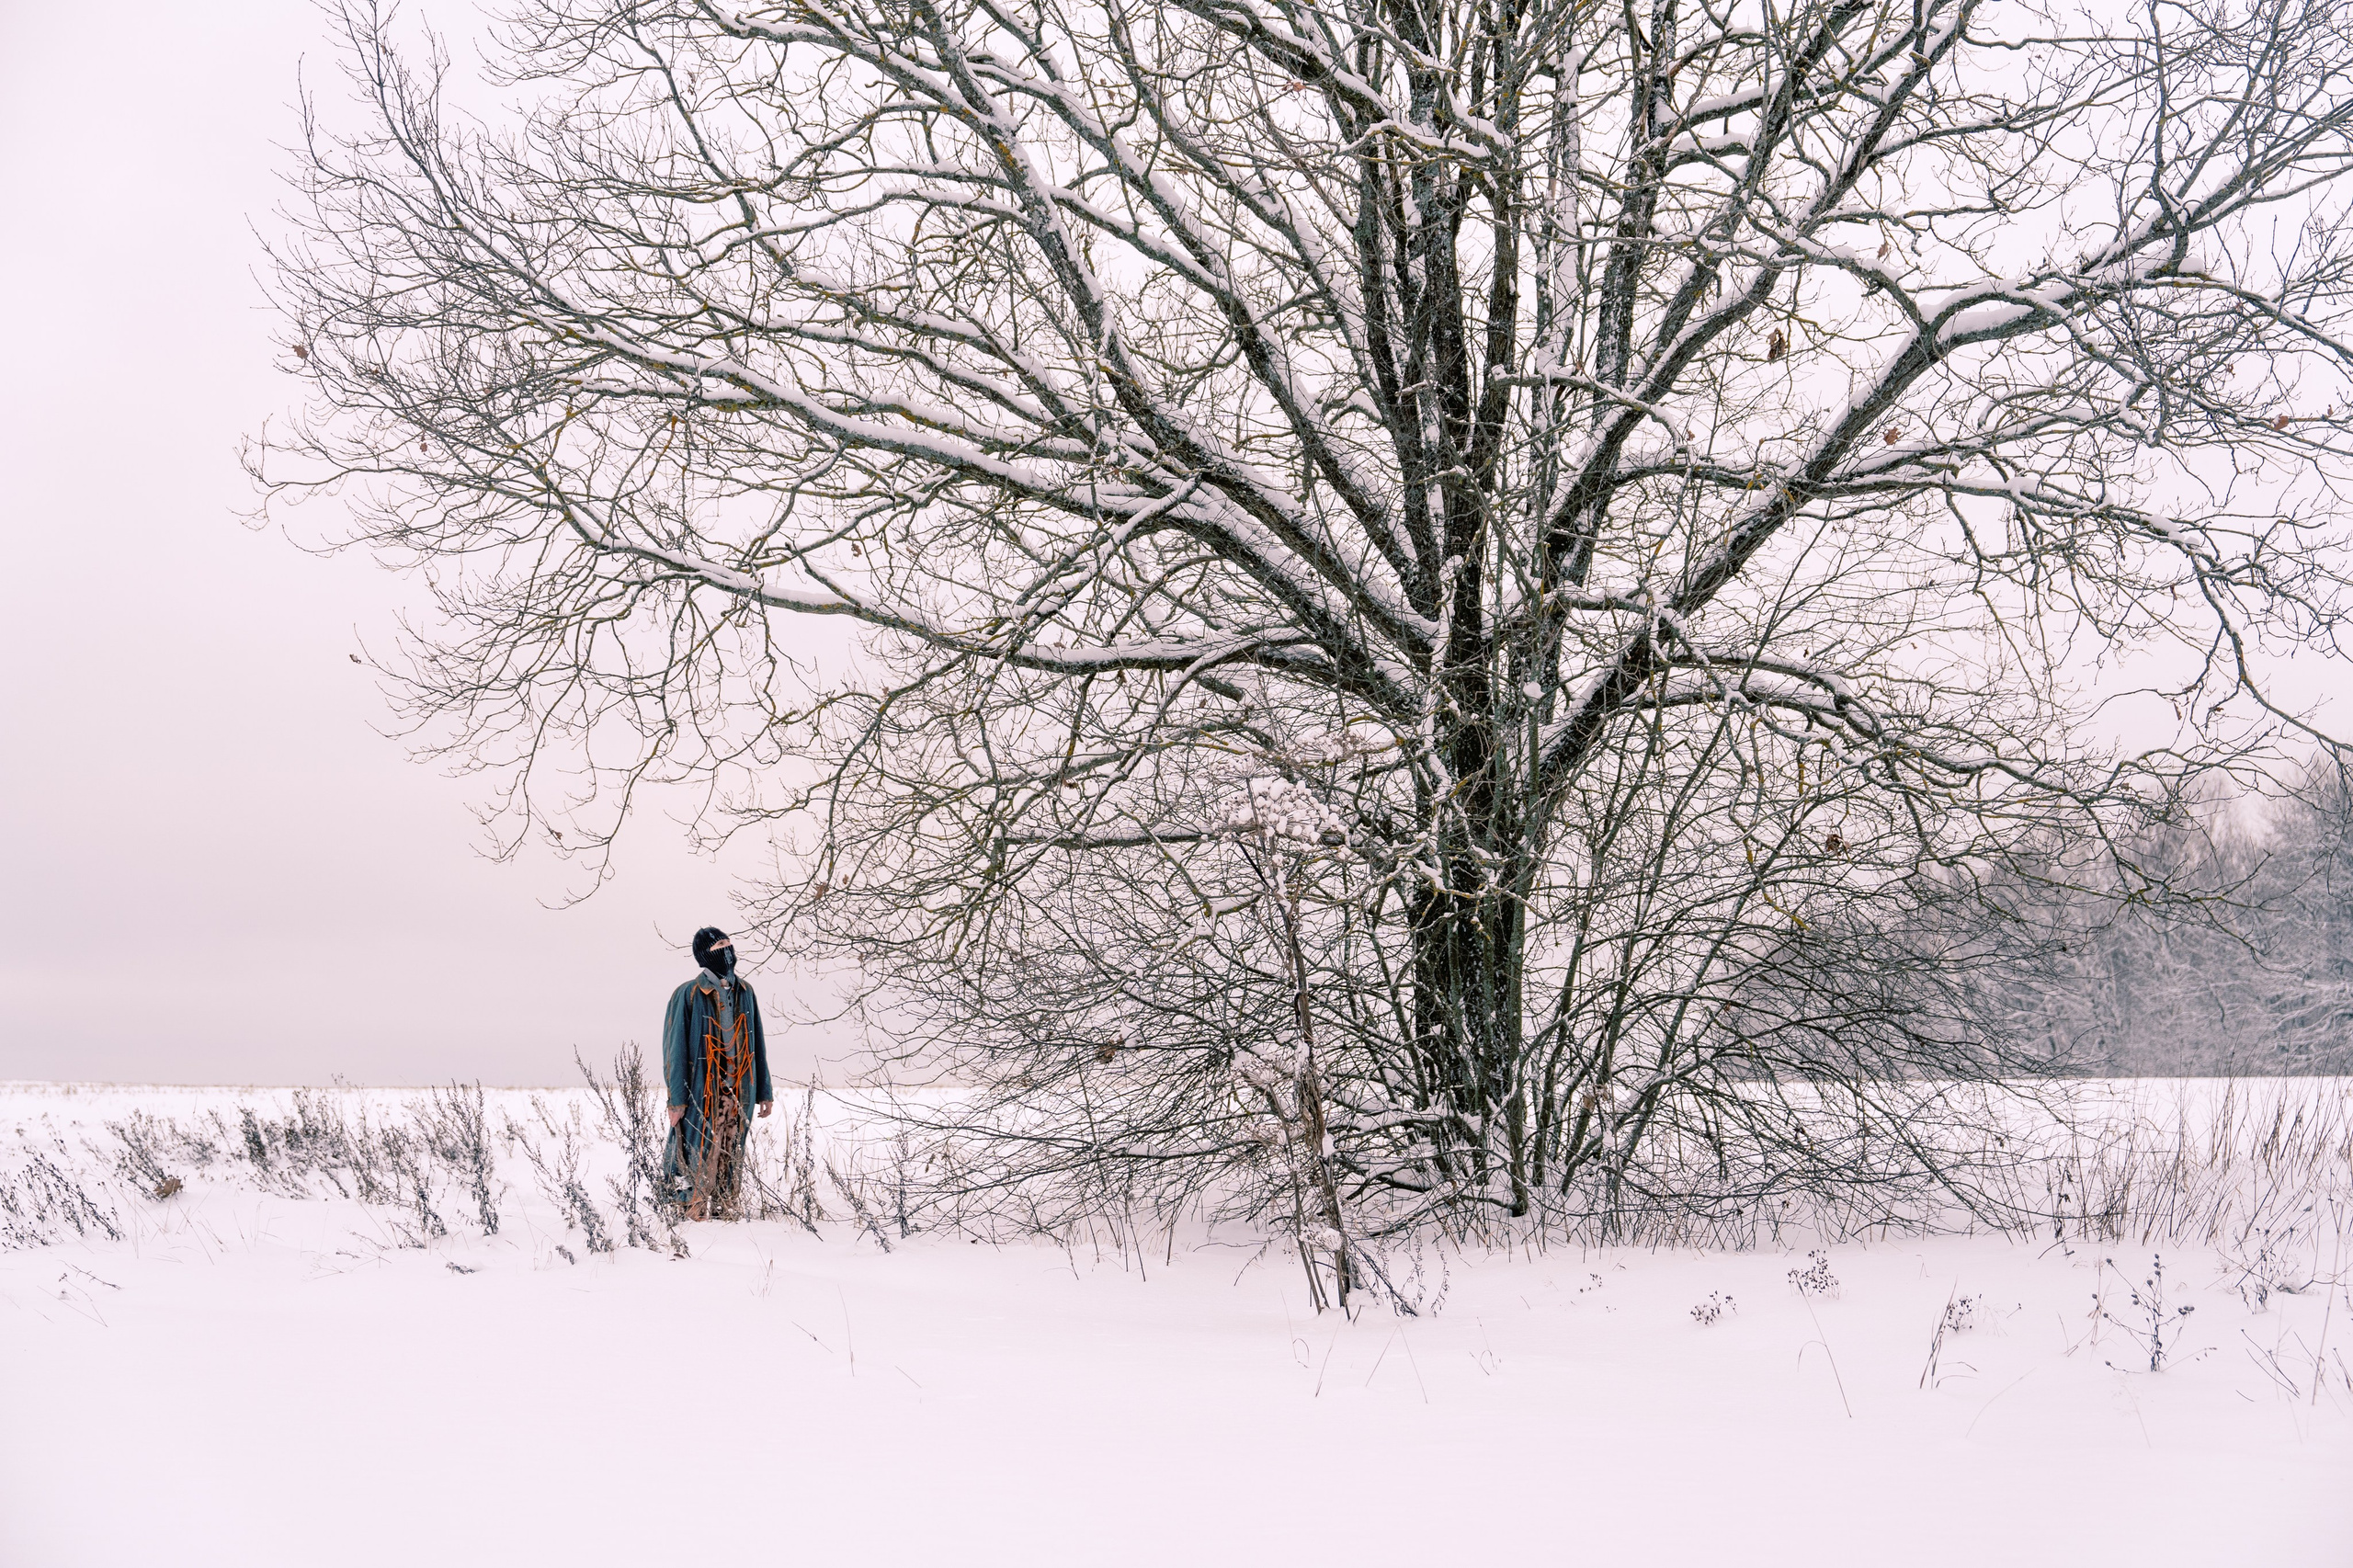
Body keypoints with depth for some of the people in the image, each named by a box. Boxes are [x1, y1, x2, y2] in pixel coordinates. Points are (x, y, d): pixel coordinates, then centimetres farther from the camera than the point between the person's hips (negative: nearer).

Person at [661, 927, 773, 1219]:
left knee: (732, 1160, 7)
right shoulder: (688, 995, -6)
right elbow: (677, 1049, -7)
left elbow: (757, 1045, 15)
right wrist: (677, 1100, -11)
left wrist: (764, 1092, 13)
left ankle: (726, 1213, 15)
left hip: (738, 1093, 5)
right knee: (699, 1160, -5)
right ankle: (693, 1215, 3)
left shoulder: (744, 992, 11)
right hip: (701, 1095, -5)